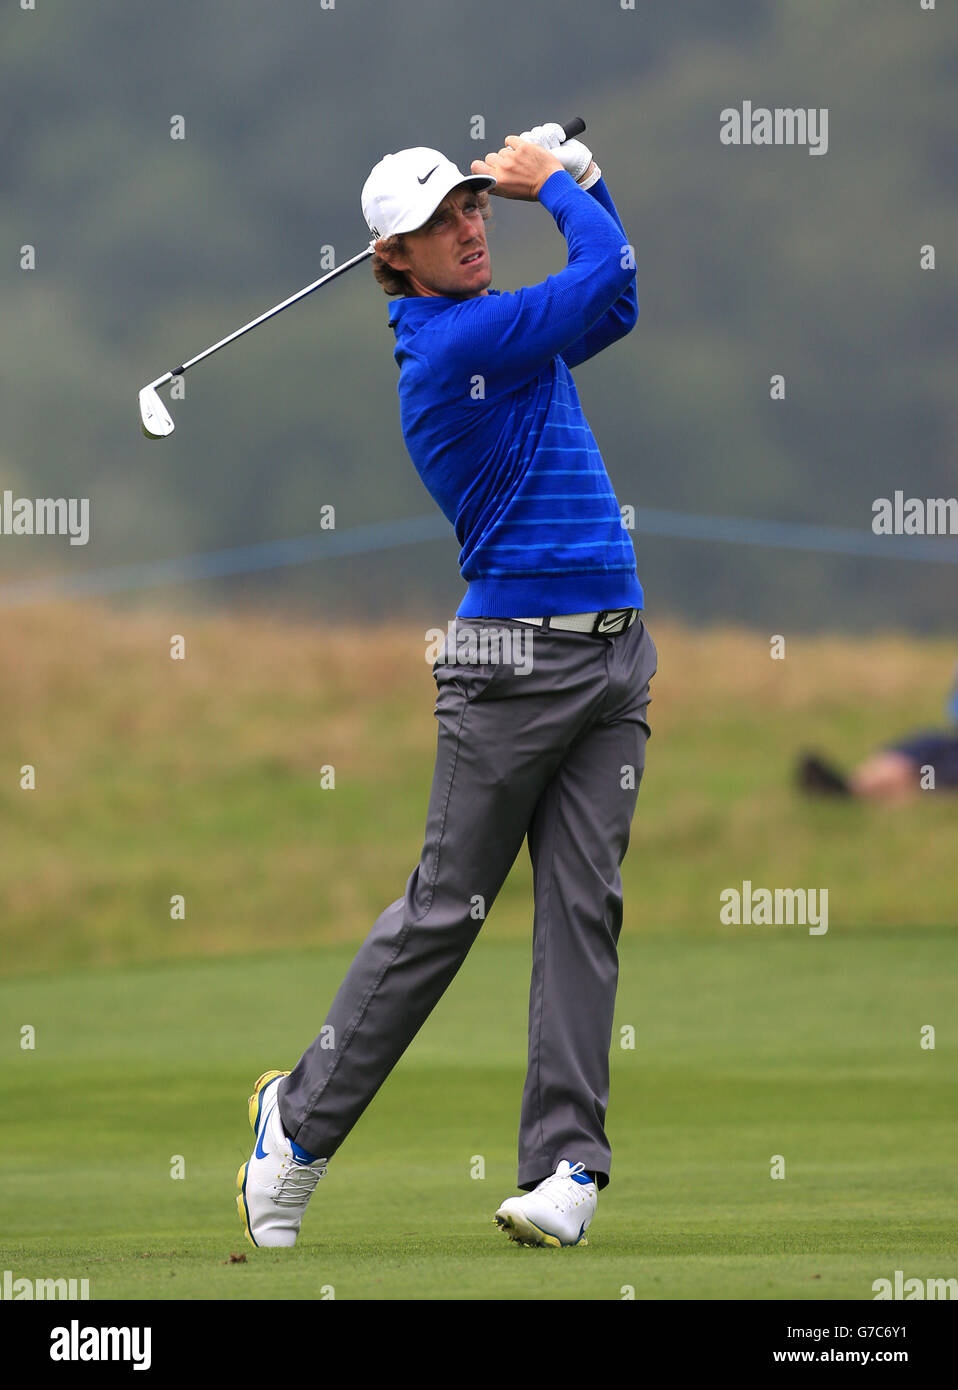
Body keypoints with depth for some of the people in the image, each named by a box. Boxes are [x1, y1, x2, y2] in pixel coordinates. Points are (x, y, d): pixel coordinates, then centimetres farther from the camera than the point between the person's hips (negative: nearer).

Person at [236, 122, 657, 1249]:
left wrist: (571, 175, 16)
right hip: (512, 657, -7)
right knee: (444, 909, -1)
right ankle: (303, 1117, 13)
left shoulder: (509, 335, 15)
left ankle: (568, 1160, -3)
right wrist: (554, 182, 4)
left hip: (612, 650, 7)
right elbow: (602, 273, -14)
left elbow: (612, 303, 30)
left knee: (584, 906, -1)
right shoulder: (451, 343, -12)